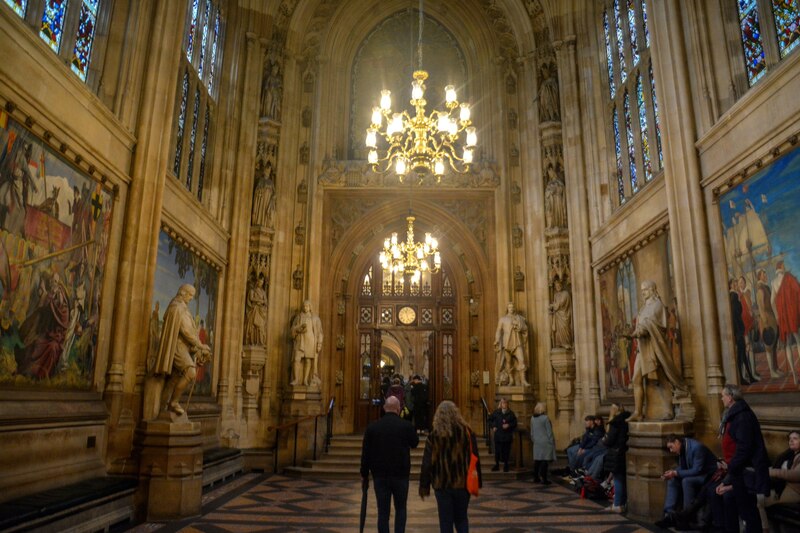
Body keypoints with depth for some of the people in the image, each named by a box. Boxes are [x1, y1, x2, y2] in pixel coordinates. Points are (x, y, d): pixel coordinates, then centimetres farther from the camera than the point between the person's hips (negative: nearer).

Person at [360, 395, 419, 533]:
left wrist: (364, 475, 9)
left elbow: (365, 453, 0)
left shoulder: (372, 427, -4)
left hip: (380, 475, 1)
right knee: (400, 509, 16)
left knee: (383, 511, 7)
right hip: (401, 475, -1)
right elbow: (415, 443, 10)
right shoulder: (406, 426, -9)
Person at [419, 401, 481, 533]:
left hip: (442, 484, -2)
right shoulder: (468, 432, -2)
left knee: (445, 521, 10)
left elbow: (427, 463, -6)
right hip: (463, 483, 2)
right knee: (461, 518, 19)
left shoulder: (434, 436, -7)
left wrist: (424, 486, 2)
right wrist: (477, 482, 10)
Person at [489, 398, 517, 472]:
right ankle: (496, 465, 14)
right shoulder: (496, 412, 2)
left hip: (507, 436, 0)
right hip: (498, 435, 0)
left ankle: (506, 466, 16)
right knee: (497, 451, 3)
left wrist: (509, 425, -11)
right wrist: (493, 426, 2)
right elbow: (490, 420, 14)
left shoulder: (511, 413, 1)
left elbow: (515, 423, 4)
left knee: (506, 451, 4)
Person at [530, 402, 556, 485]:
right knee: (545, 460, -3)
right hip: (545, 442, -6)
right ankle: (543, 478, -4)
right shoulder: (545, 418, -13)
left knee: (537, 460, 11)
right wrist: (552, 442, -3)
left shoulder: (532, 418, 6)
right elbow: (549, 432, -10)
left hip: (537, 443, 6)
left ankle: (536, 477, 17)